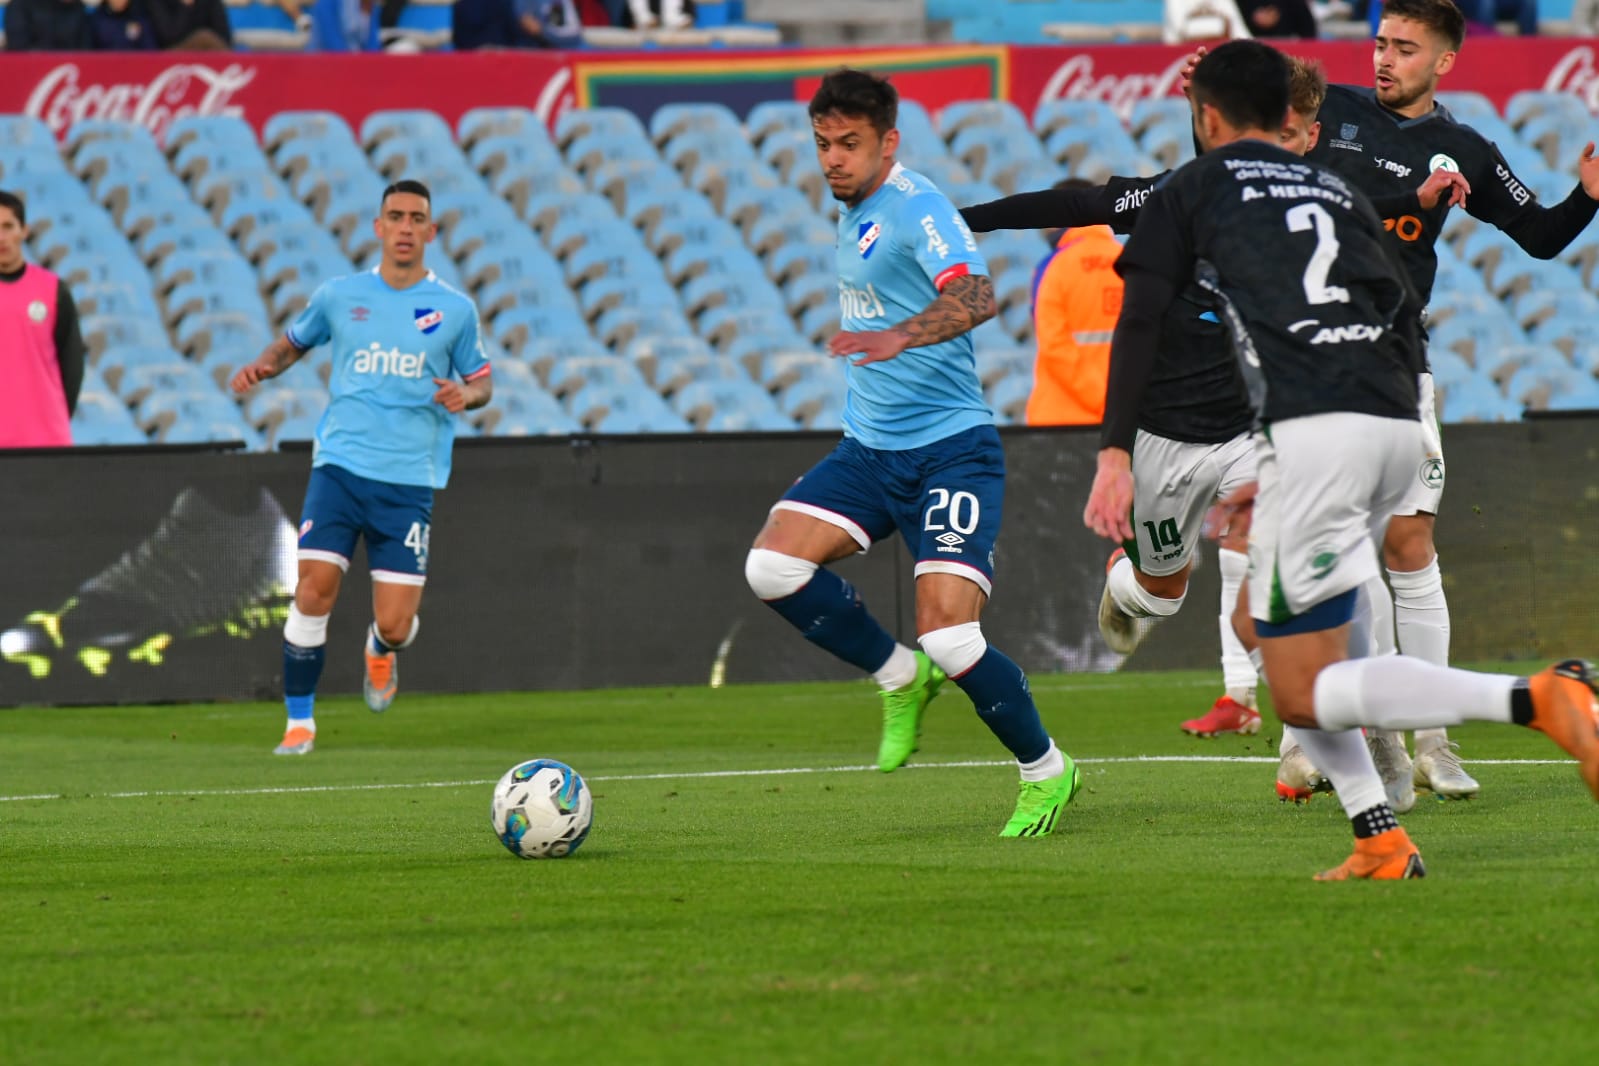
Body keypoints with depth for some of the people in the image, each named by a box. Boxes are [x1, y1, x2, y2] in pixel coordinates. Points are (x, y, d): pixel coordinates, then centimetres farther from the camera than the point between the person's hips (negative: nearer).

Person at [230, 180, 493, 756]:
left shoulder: (453, 309, 5)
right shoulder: (338, 296, 6)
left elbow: (482, 381, 14)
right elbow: (293, 342, 22)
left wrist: (465, 395, -9)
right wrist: (262, 366, 0)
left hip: (409, 482, 0)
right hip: (341, 466, 0)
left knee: (395, 624, -6)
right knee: (314, 589, -15)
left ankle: (380, 650, 34)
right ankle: (300, 722, 0)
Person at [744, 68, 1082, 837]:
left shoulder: (916, 209, -14)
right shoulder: (851, 216, 13)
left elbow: (975, 297, -34)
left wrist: (901, 336, -50)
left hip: (950, 448, -8)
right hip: (870, 449, 8)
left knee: (948, 636, -17)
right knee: (773, 565, -14)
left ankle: (1046, 771, 8)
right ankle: (900, 678, 7)